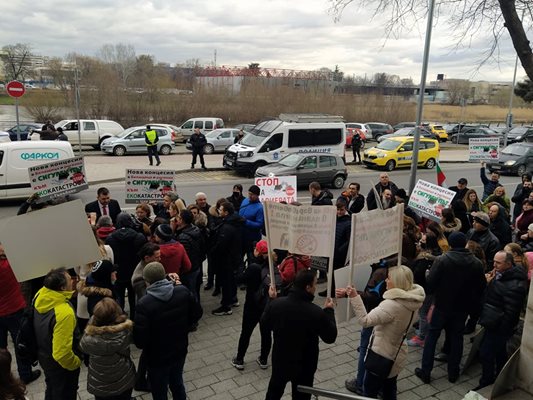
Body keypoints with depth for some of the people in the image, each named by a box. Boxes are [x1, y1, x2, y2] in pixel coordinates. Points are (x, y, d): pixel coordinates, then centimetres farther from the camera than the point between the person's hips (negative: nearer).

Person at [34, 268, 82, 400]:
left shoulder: (39, 296, -16)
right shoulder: (64, 312, -40)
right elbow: (62, 353, -35)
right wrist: (76, 362, -15)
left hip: (44, 356, 7)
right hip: (61, 364, -7)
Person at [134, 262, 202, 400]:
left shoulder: (144, 304, -29)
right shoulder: (183, 291, -14)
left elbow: (140, 341, -25)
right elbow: (197, 313, 0)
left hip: (157, 358, -4)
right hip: (180, 350, 5)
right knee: (177, 383, 30)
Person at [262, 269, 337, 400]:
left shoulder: (275, 304, -19)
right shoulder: (317, 313, -29)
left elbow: (265, 326, 1)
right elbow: (330, 337, -13)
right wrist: (329, 311, -1)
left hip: (280, 362, 3)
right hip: (304, 367, -2)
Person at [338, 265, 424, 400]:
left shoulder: (391, 305, -33)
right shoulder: (411, 301, -5)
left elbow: (364, 321, -34)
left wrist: (354, 297, -38)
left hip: (382, 357, -8)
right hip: (396, 356, 8)